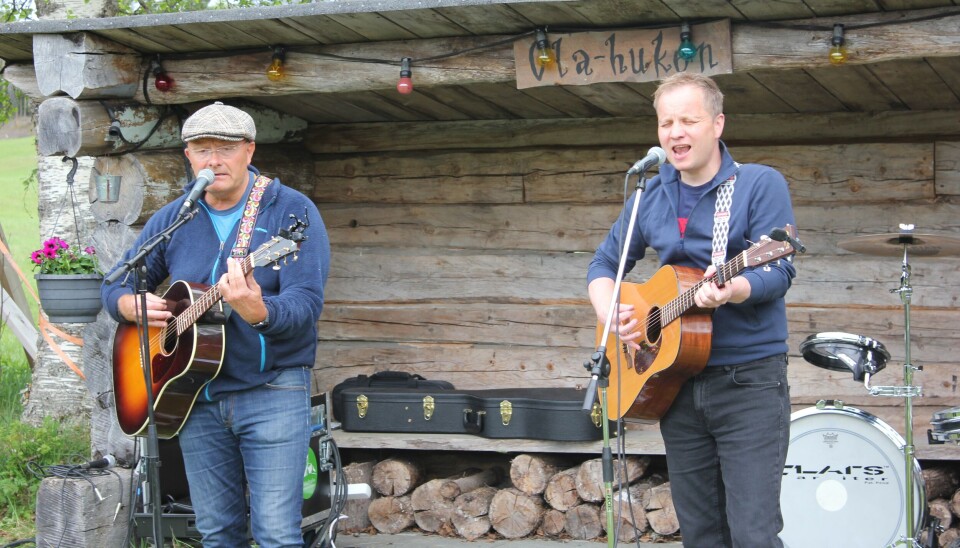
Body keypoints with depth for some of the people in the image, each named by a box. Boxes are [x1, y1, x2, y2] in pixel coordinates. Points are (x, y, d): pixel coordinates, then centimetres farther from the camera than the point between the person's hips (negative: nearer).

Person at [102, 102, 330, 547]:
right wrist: (131, 305, -8)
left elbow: (306, 303, -19)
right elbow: (115, 286, 16)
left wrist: (259, 312, -41)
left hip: (272, 391, -5)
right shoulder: (170, 220, 8)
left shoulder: (292, 212, -8)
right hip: (196, 396, 5)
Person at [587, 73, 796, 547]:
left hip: (748, 380, -5)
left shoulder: (760, 184, -5)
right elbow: (604, 264, 18)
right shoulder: (652, 198, 10)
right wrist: (609, 311, -3)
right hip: (674, 380, 5)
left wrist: (732, 291, -34)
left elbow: (780, 271, -14)